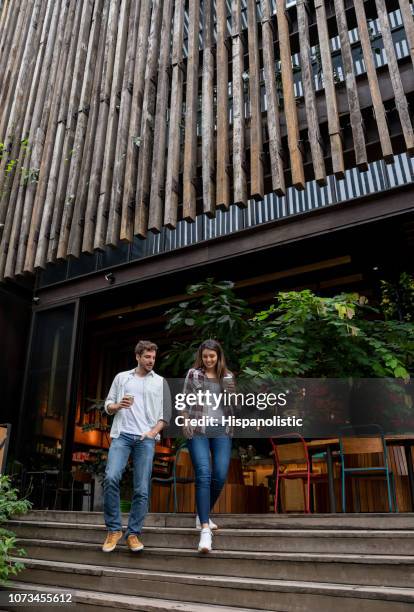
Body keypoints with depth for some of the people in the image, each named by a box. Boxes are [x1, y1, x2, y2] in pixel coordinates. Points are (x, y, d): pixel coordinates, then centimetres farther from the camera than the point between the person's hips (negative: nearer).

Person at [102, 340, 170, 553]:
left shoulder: (160, 382, 14)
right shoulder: (121, 377, 15)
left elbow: (166, 414, 10)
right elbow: (107, 406, 15)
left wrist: (153, 431, -6)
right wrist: (118, 405, -7)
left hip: (146, 439, 0)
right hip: (121, 435, 0)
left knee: (142, 490, -3)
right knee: (111, 477, -18)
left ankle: (133, 533, 10)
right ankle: (114, 529, -3)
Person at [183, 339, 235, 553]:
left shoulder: (227, 376, 13)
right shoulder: (193, 374, 7)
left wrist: (229, 383, -1)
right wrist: (185, 421, -2)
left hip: (221, 431, 3)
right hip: (198, 430, -3)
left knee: (220, 476, -3)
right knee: (203, 475, -14)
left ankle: (203, 515, 23)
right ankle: (205, 529, -13)